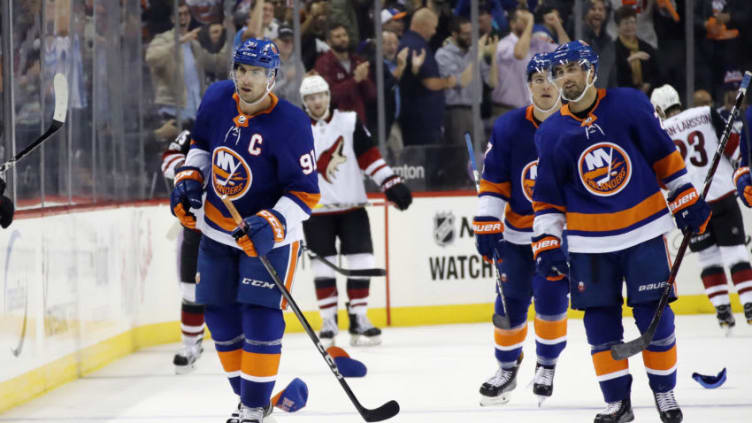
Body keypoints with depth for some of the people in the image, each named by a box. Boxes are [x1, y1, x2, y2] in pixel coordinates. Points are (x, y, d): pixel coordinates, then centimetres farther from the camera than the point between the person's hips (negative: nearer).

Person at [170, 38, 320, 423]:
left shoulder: (290, 124, -24)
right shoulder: (217, 99, -7)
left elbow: (305, 193, -22)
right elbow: (201, 142, 15)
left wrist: (271, 226, -35)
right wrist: (189, 179, 0)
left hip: (270, 234, -6)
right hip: (217, 229, 6)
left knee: (260, 314, -15)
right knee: (220, 314, 10)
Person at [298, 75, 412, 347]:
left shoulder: (349, 122, 3)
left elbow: (369, 156, 1)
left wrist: (391, 183, -7)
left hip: (352, 205, 1)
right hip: (316, 210, -1)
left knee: (361, 261, -4)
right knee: (323, 264, -1)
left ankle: (358, 318, 4)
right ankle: (328, 322, 7)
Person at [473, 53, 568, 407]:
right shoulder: (508, 128, -7)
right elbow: (493, 182, -3)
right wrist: (486, 227, -9)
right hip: (517, 232, 2)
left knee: (551, 295, -14)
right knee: (511, 301, 3)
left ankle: (547, 365, 7)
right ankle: (507, 368, 24)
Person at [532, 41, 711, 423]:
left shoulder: (630, 105, -6)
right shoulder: (551, 133, -1)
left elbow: (664, 157, 1)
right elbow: (547, 198, 4)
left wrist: (688, 202, 2)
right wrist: (546, 244, -1)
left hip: (644, 231, -2)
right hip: (589, 242, 2)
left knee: (654, 313, 0)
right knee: (600, 319, 3)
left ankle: (664, 390, 16)